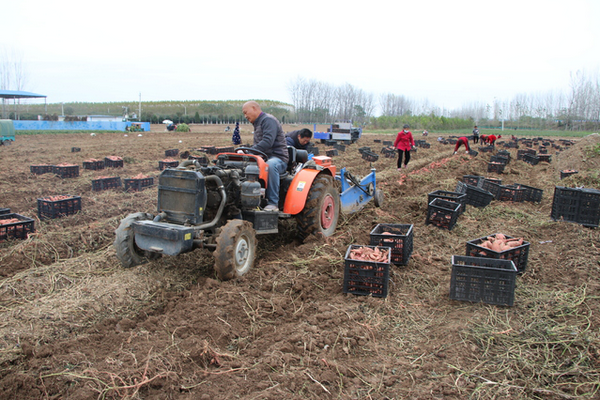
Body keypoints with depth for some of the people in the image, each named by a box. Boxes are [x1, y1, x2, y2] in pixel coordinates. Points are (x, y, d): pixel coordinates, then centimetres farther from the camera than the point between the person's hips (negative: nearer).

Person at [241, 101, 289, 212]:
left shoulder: (268, 120, -8)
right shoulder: (257, 123, 24)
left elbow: (267, 142, -23)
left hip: (278, 158, -9)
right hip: (264, 157, 10)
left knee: (270, 165, -41)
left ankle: (273, 203, -36)